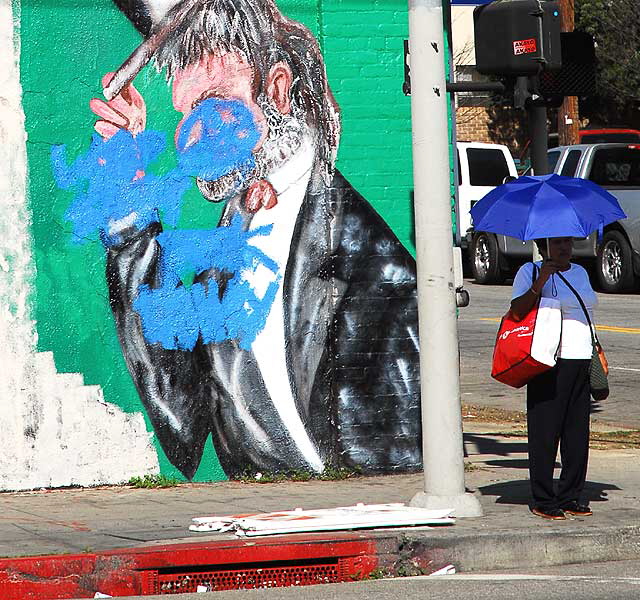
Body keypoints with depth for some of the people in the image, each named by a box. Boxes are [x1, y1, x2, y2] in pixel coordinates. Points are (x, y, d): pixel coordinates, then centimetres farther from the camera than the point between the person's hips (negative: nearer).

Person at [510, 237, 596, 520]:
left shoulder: (580, 272, 18)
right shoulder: (530, 272, -2)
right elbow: (517, 311, -15)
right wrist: (539, 284, -26)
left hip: (582, 360, 6)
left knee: (578, 432, 5)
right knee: (545, 431, -5)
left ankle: (571, 497, 13)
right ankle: (543, 501, 0)